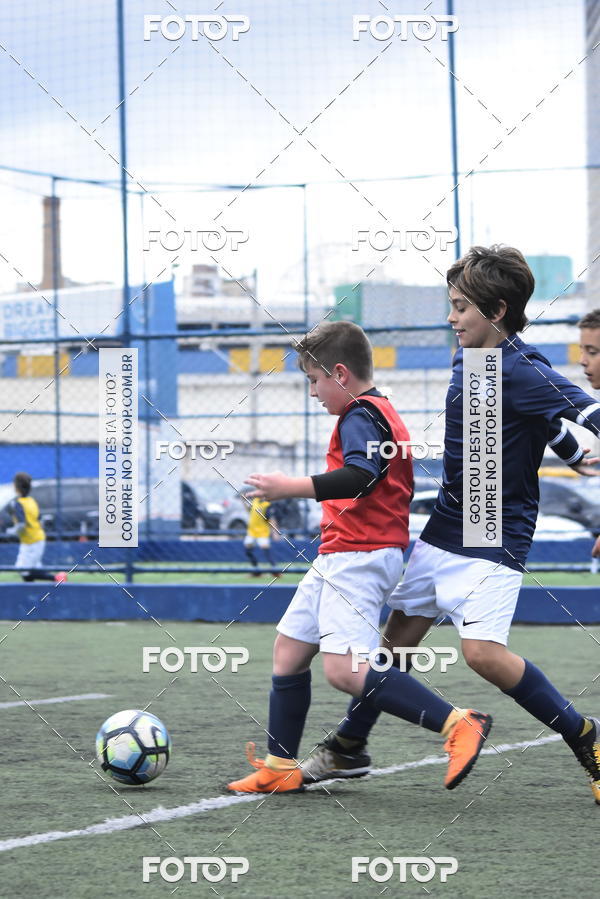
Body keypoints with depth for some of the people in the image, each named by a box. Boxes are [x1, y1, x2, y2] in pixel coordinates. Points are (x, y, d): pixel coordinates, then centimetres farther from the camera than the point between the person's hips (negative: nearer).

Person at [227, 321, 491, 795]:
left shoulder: (360, 414, -11)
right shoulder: (383, 412, 21)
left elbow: (360, 476, -28)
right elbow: (395, 485, 28)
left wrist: (292, 487, -29)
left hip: (357, 558, -11)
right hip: (338, 559, 11)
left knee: (344, 668, -22)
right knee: (289, 649, 14)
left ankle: (459, 724, -25)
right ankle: (281, 767, 20)